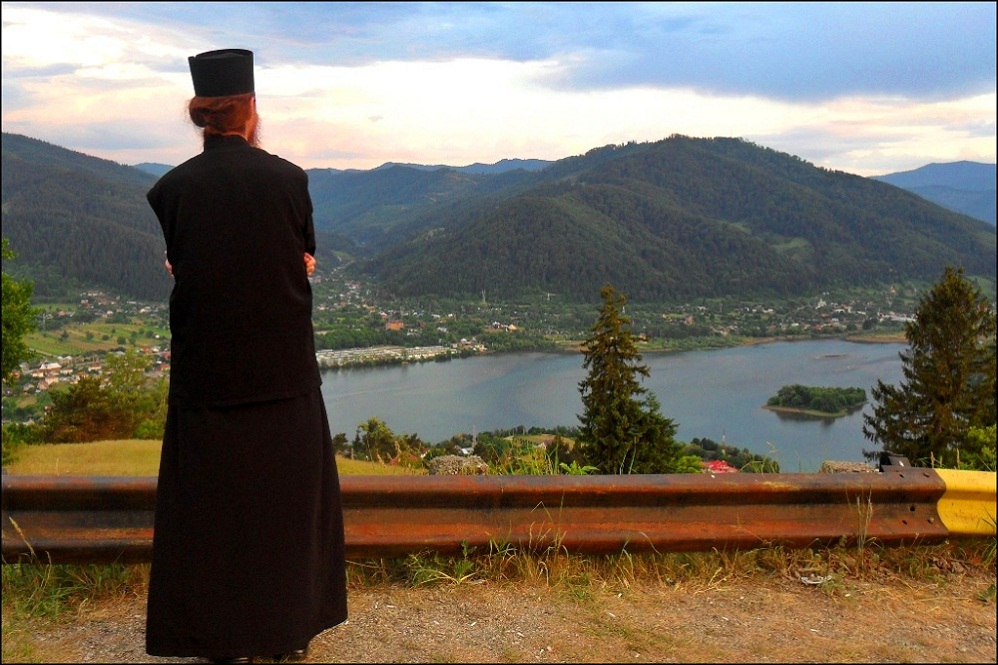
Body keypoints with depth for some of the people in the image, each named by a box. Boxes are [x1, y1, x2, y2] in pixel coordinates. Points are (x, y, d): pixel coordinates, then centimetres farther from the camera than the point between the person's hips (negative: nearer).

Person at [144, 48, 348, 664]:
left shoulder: (172, 188, -5)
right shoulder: (288, 178, -7)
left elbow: (181, 267, 6)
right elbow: (305, 260, 4)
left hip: (206, 366, 0)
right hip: (284, 367, 0)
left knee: (213, 498, 11)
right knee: (290, 493, 14)